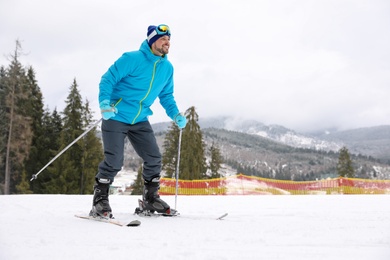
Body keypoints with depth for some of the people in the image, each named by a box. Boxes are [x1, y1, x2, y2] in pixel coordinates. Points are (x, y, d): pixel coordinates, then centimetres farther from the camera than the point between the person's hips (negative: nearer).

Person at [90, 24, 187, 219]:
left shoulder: (167, 68, 5)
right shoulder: (132, 59, -15)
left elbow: (166, 96, 15)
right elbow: (107, 80, -14)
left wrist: (175, 115, 0)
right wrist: (105, 103, -29)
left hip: (140, 121, 6)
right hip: (116, 117, -6)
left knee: (154, 158, 3)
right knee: (114, 162, -12)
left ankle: (151, 198, 22)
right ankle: (100, 200, 6)